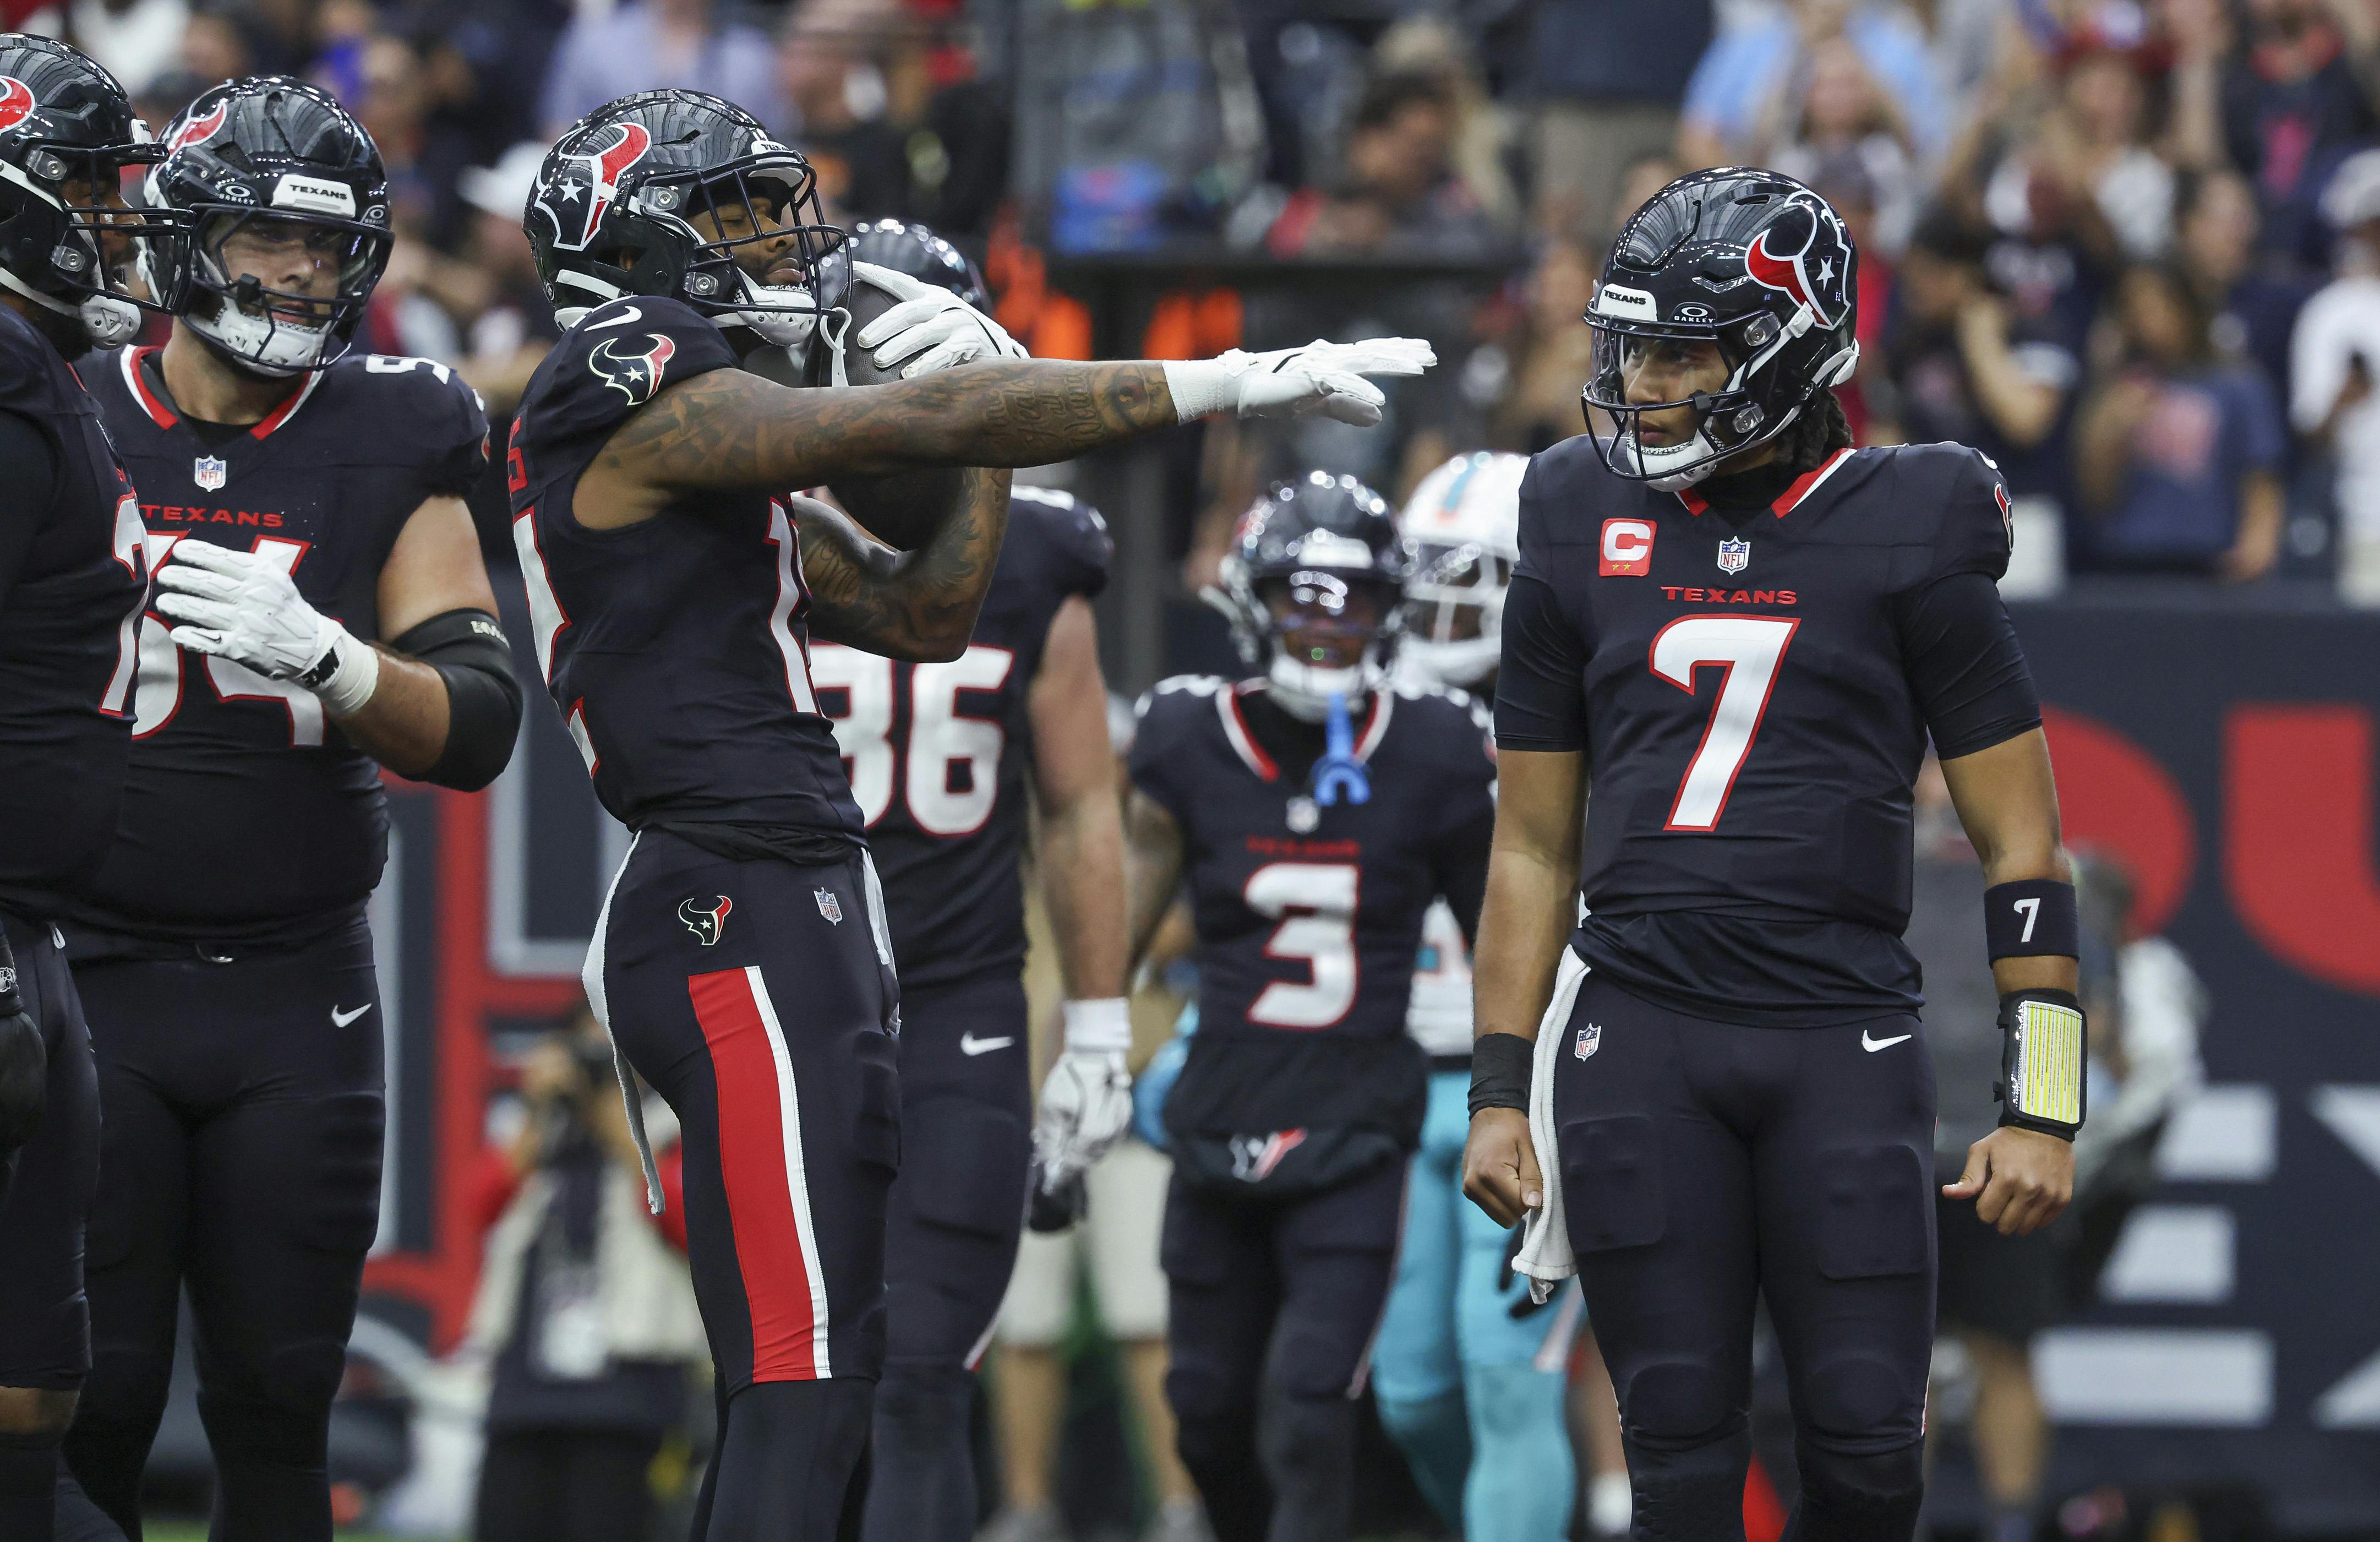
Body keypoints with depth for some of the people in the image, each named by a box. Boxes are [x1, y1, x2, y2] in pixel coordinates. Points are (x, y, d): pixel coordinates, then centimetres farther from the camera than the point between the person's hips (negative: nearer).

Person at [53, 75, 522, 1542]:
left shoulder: (390, 454, 3)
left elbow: (478, 728, -4)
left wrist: (319, 654, -21)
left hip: (297, 990, 2)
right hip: (88, 971, -2)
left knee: (280, 1404, 4)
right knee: (95, 1405, -6)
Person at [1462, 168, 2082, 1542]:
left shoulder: (1907, 541, 1)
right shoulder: (1585, 540, 9)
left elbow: (2022, 845, 1)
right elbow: (1535, 847, 15)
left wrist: (2043, 1107, -5)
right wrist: (1500, 1091, 9)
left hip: (1843, 1034, -2)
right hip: (1637, 1035, 2)